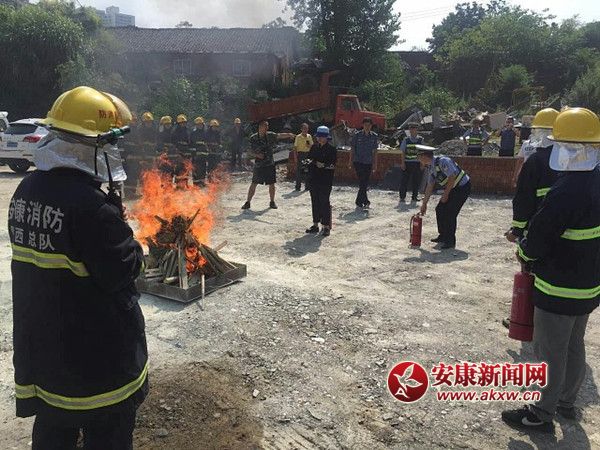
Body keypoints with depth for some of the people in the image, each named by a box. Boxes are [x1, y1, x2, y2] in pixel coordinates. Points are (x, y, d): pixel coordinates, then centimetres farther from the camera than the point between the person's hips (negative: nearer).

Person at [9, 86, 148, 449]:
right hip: (97, 351, -8)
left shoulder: (28, 189, 0)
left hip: (40, 340, 8)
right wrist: (138, 252, -4)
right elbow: (122, 272, -23)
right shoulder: (91, 204, -27)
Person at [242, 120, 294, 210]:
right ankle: (248, 202, 10)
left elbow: (279, 136, -14)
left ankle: (272, 202, 22)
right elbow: (251, 152, 1)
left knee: (271, 184, 5)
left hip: (270, 164, 1)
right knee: (253, 184, 0)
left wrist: (288, 134, -32)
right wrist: (257, 155, -18)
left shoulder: (270, 135, 1)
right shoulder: (253, 138, -2)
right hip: (258, 165, -1)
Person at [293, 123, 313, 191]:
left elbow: (311, 145, 15)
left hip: (307, 154, 4)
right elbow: (295, 147, -3)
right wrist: (296, 157, -9)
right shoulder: (298, 137, -3)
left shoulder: (309, 136, 8)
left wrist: (309, 145, -9)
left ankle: (307, 186, 12)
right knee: (299, 170, -3)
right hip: (300, 154, -4)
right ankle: (298, 186, 4)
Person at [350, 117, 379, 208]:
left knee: (365, 183, 3)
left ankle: (359, 202, 15)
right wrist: (351, 161, 1)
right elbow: (352, 149, 4)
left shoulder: (374, 137, 6)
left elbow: (375, 151, 10)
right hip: (358, 162, -3)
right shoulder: (357, 135, -1)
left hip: (368, 163, 3)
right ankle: (365, 201, 0)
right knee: (362, 182, -9)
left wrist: (375, 164, 7)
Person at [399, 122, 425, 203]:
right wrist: (402, 163, -5)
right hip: (407, 163, -1)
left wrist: (422, 163, 2)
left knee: (416, 181, 6)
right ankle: (402, 197, 11)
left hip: (417, 163, 1)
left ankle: (414, 197, 18)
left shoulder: (420, 139, 5)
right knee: (404, 180, 1)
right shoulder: (406, 140, 3)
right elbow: (402, 152, 2)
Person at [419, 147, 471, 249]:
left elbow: (452, 177, -27)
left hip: (462, 187, -9)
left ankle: (450, 241, 0)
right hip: (452, 189, 9)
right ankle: (443, 236, 21)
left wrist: (446, 193, -20)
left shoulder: (442, 161, -23)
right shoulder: (431, 168, 5)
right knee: (439, 210, 7)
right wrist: (424, 204, 13)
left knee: (450, 213, -13)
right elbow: (429, 187, 10)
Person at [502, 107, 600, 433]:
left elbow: (537, 242, -24)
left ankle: (543, 413, 20)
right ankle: (567, 402, 39)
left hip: (559, 288, -9)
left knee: (550, 350, 5)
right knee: (574, 345, 22)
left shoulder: (565, 193, -27)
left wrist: (524, 252, -1)